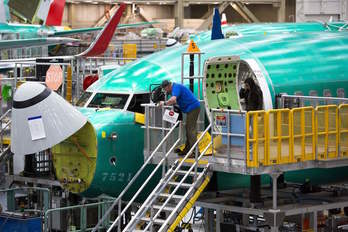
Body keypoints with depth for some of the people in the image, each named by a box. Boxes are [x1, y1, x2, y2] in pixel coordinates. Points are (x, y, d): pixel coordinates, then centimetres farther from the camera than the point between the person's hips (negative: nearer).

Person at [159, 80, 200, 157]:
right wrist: (167, 103, 7)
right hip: (192, 108, 11)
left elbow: (173, 99, -29)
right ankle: (187, 150, 20)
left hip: (193, 108, -11)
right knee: (188, 128, 14)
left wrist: (164, 103, -18)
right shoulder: (175, 87, 19)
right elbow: (175, 101, 21)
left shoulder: (176, 87, -14)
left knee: (191, 129, -12)